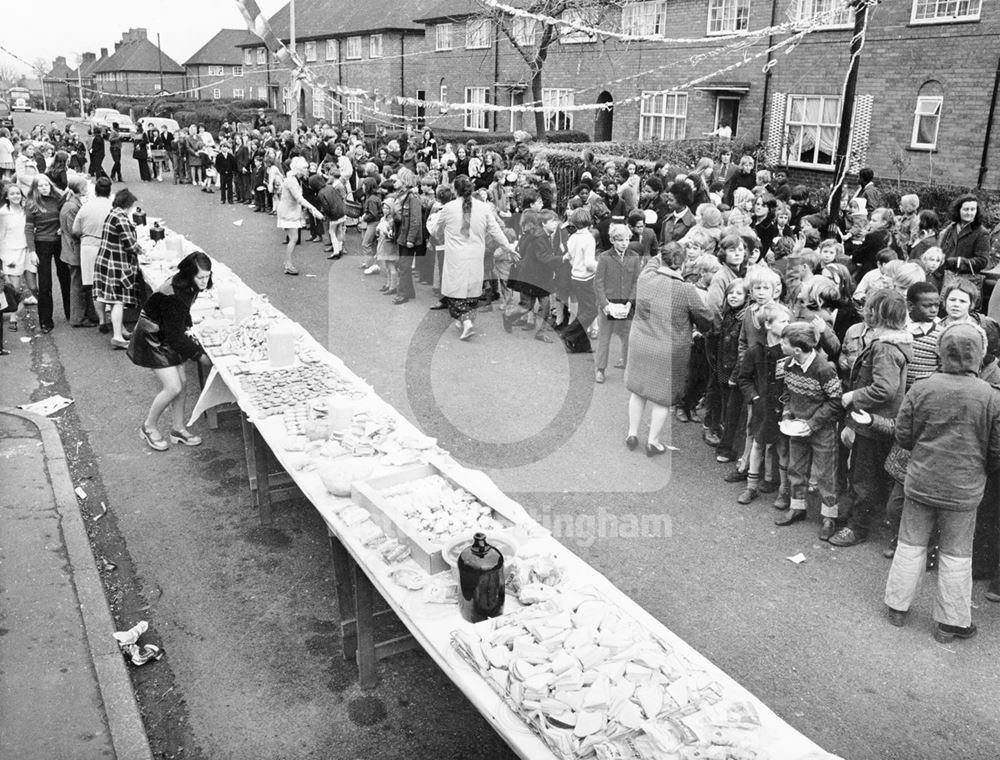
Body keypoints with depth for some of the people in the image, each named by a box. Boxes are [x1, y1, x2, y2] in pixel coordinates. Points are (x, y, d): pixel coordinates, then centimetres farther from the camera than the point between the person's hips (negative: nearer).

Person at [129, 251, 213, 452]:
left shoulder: (188, 286, -6)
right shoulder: (173, 296, -33)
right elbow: (175, 335, -26)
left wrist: (186, 327, 1)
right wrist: (199, 354, -19)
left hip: (168, 336, 9)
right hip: (152, 341, -9)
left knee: (181, 381, 8)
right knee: (173, 387, -11)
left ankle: (178, 429, 22)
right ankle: (148, 428, 11)